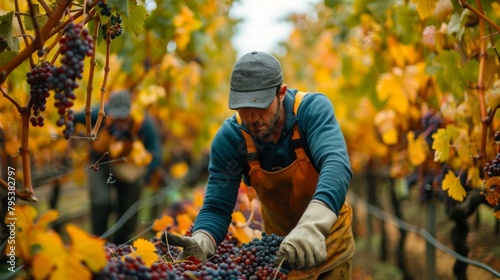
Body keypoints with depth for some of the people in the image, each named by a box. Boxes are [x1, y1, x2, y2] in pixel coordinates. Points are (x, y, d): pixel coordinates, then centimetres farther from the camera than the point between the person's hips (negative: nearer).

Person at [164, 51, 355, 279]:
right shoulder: (229, 138, -22)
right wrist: (201, 242, -47)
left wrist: (313, 225, -62)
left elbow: (336, 164, -44)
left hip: (328, 235, -1)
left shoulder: (313, 109, -28)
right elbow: (217, 207, -23)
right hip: (278, 242, 1)